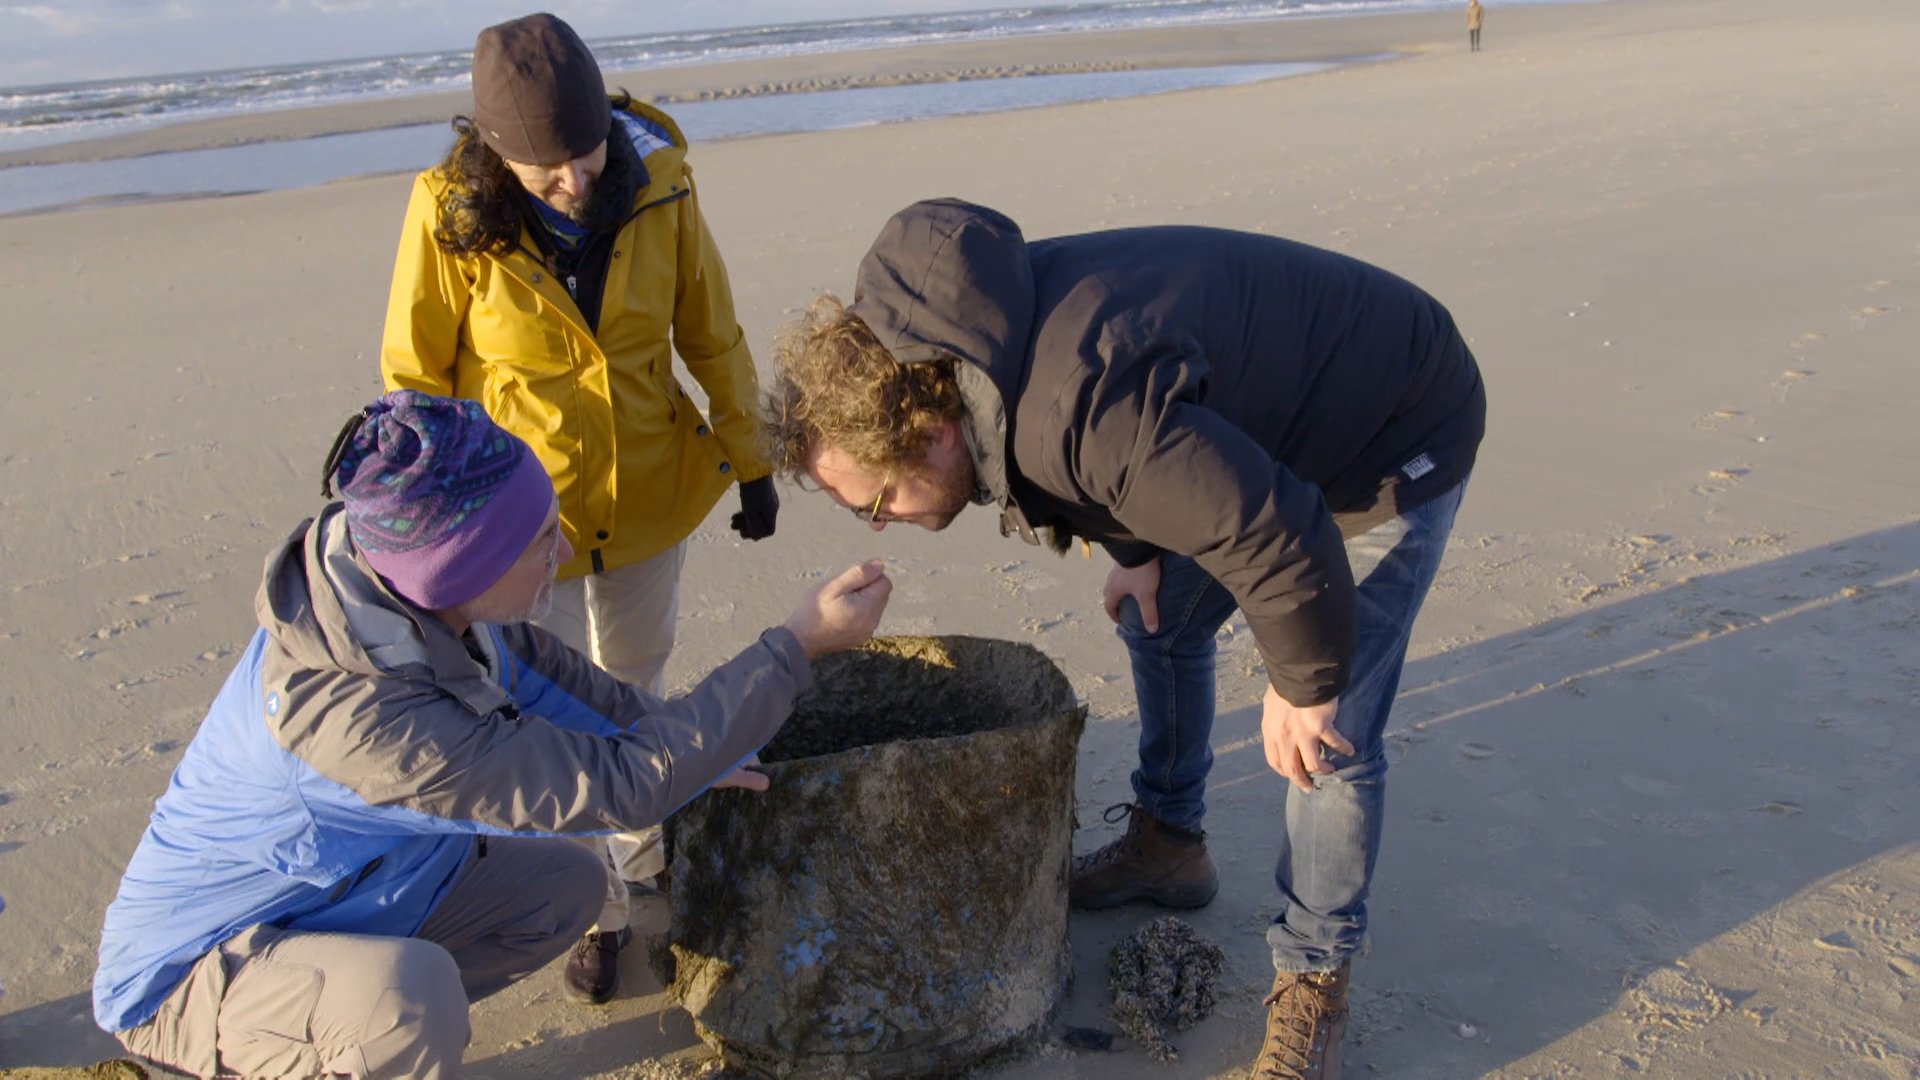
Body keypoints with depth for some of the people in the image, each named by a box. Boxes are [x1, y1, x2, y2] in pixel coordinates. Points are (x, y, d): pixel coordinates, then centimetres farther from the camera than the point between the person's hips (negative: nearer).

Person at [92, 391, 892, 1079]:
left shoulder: (413, 590, -16)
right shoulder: (353, 711, -39)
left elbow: (532, 667, 7)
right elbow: (617, 788, -34)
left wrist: (695, 750, 9)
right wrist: (800, 647, -30)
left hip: (333, 898, 9)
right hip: (191, 970, -8)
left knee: (565, 886, 9)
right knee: (409, 995, -37)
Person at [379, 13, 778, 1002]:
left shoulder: (657, 181, -15)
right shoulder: (451, 214, -21)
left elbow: (710, 333, -3)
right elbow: (415, 378, -10)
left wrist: (749, 459, 4)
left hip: (649, 495, 3)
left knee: (633, 685, 22)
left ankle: (641, 852, 48)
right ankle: (598, 911, 30)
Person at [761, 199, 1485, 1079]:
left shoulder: (1083, 412, -43)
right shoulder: (958, 346, -13)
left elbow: (1281, 541, -38)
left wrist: (1301, 685, -23)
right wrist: (1135, 551, 9)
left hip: (1393, 441, -9)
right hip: (1247, 430, 9)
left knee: (1329, 741, -8)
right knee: (1158, 625, 18)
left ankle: (1314, 981, 13)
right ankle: (1167, 845, 39)